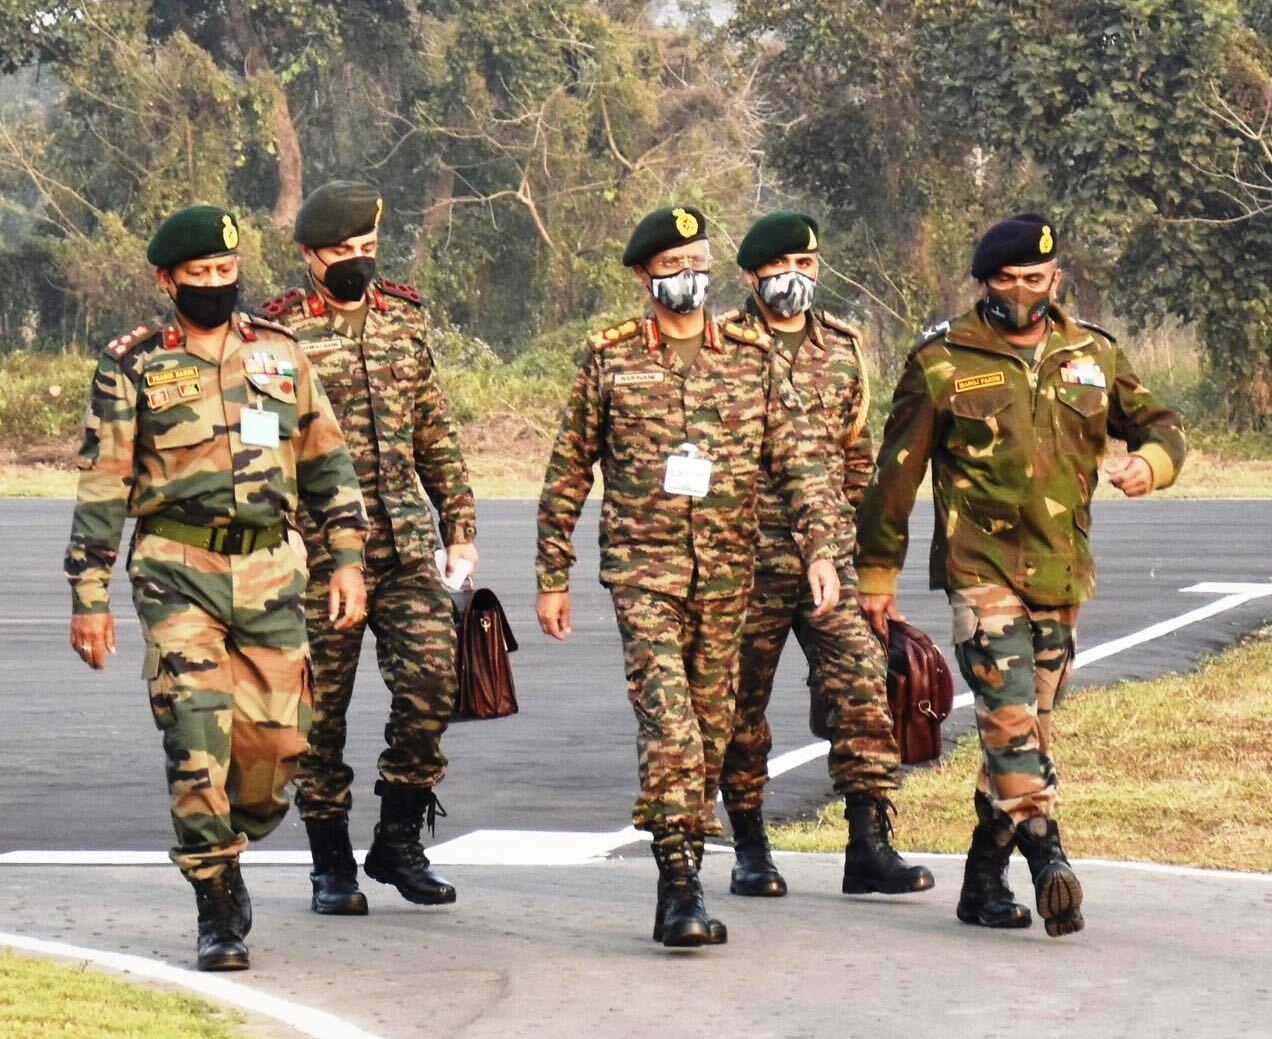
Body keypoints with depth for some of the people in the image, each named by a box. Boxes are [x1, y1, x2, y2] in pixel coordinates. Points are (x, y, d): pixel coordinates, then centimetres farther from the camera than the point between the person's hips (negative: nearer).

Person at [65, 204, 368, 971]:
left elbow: (328, 462, 15)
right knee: (198, 736, -13)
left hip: (270, 573, 3)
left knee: (275, 742, 2)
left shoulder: (280, 353, 10)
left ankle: (224, 854, 30)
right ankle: (218, 911, -4)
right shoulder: (133, 368, 1)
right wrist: (89, 597, -2)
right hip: (178, 571, -3)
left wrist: (348, 557, 7)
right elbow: (102, 488, 2)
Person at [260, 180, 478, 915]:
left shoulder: (405, 319, 12)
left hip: (406, 542, 3)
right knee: (322, 707, 2)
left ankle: (400, 840, 9)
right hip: (319, 547, -3)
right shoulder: (282, 333, -2)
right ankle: (332, 866, 13)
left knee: (431, 680, -8)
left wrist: (461, 528, 14)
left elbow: (437, 434, 16)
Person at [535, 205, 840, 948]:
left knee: (712, 724, 7)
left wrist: (821, 548, -8)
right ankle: (680, 881, -24)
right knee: (668, 718, -18)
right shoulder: (609, 360, 3)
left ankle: (683, 876, 19)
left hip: (727, 571, 3)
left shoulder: (752, 358, 7)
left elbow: (798, 459, 4)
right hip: (643, 564, -3)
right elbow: (569, 470, 8)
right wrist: (553, 574, 6)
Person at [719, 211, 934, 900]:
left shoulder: (844, 348, 13)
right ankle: (750, 850, 17)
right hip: (746, 559, -3)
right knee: (741, 701, 4)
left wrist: (858, 532, 20)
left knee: (864, 687, -8)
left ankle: (869, 847, -6)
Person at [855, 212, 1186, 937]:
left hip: (1062, 577, 5)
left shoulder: (1094, 356, 9)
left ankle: (985, 882, 17)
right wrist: (877, 573, 4)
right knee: (1011, 721, -19)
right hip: (982, 571, -5)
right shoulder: (943, 362, -2)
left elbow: (1160, 423, 19)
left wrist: (1152, 459, -7)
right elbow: (896, 474, 3)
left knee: (1026, 727, 9)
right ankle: (1048, 859, -24)